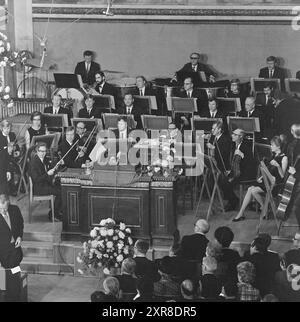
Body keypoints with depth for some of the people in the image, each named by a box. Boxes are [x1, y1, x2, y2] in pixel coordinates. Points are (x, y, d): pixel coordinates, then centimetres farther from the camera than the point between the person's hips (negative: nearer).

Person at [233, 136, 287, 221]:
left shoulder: (284, 158, -9)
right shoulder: (273, 156, 16)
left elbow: (282, 176, -15)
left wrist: (277, 166, -29)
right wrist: (262, 177, 9)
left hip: (277, 184, -8)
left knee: (254, 191, -23)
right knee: (250, 189, -12)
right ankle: (241, 213, -13)